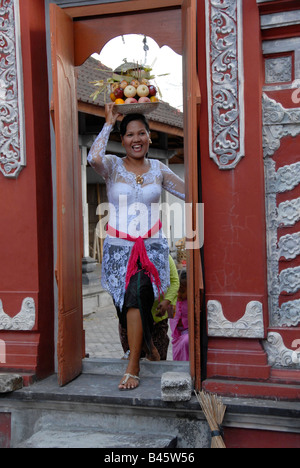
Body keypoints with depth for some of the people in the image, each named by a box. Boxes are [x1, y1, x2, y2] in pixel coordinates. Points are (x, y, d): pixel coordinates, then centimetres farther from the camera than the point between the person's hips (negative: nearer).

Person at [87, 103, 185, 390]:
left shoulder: (158, 169, 7)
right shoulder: (112, 166, -1)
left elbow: (189, 192, 11)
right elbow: (93, 158, -24)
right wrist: (108, 123, -14)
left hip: (151, 247, 0)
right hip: (118, 248, 0)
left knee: (136, 298, -21)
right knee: (133, 307, 10)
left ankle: (133, 367, -9)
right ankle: (147, 343, 41)